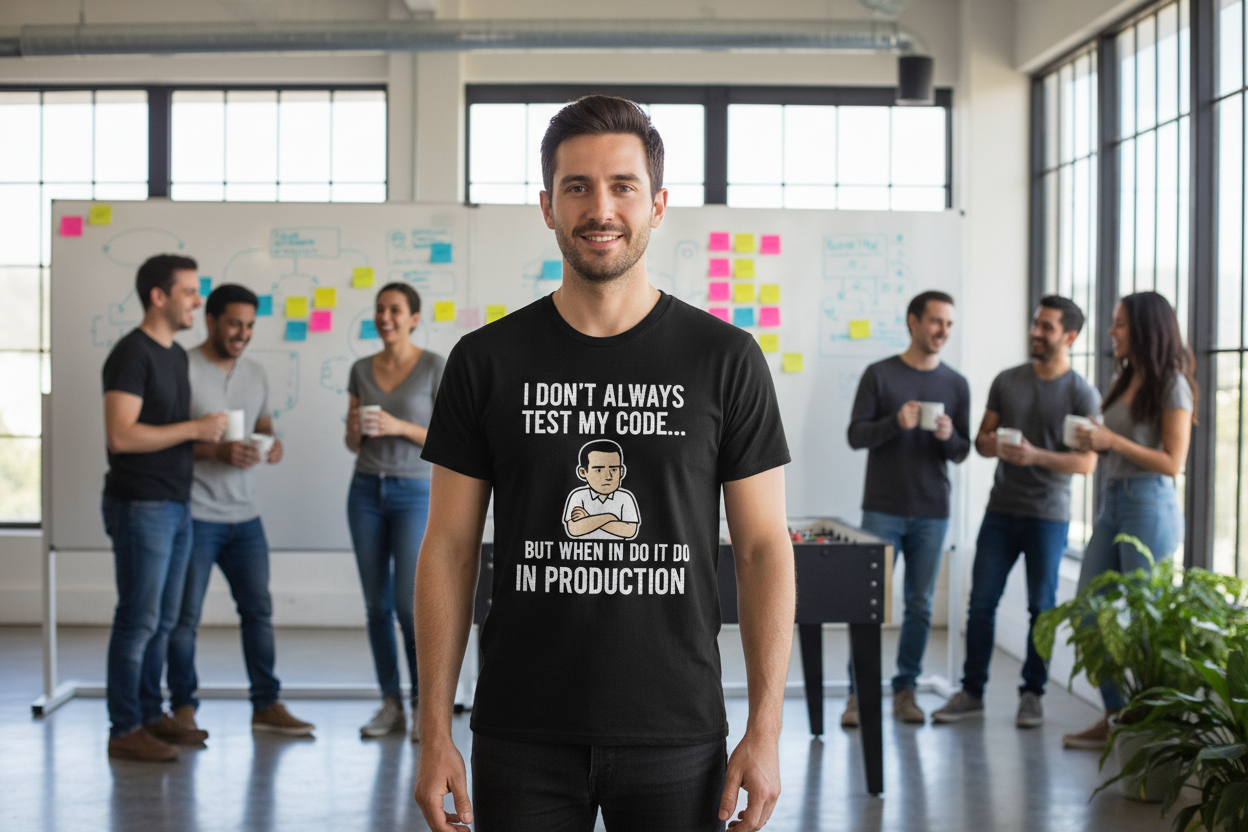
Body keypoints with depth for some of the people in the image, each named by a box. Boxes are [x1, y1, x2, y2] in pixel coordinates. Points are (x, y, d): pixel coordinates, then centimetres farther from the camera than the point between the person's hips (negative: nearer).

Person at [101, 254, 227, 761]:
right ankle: (125, 730, 2)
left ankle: (151, 714, 22)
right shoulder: (132, 354, -13)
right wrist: (195, 429, -18)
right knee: (139, 619, -5)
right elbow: (121, 435, -22)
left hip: (176, 504, 9)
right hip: (140, 505, -9)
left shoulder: (176, 355, 15)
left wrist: (217, 444, 7)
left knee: (163, 619, 13)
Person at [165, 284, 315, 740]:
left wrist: (272, 445, -2)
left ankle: (266, 706, 17)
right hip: (194, 514, -6)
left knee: (259, 610, 9)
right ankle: (183, 708, 15)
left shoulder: (256, 373, 11)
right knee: (186, 616, 3)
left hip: (244, 515, 6)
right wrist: (217, 451, -25)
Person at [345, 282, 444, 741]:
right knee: (377, 603, 4)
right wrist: (356, 428, -12)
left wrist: (398, 427, -19)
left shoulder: (435, 367, -5)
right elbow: (353, 444, 11)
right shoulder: (362, 370, 8)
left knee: (410, 604, -11)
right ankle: (391, 704, 12)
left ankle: (424, 705, 5)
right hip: (366, 491, 4)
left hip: (415, 493, -4)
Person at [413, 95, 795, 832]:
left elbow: (764, 548, 0)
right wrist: (435, 732, -2)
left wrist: (766, 730, -6)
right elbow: (450, 548, 3)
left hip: (677, 742, 0)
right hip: (523, 743, 1)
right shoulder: (488, 361, 1)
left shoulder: (726, 360, -1)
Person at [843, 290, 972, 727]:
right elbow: (855, 436, -2)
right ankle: (858, 694, 4)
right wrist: (895, 423, -20)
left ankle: (905, 690, 15)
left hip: (932, 513, 3)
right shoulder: (879, 375, 1)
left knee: (920, 605, 6)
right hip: (882, 509, -3)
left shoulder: (955, 384, 8)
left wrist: (948, 437, -13)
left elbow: (962, 451, 10)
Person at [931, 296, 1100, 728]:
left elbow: (1087, 462, -10)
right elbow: (981, 439, 12)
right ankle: (971, 692, 10)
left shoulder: (1082, 393, -4)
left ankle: (1032, 694, 16)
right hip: (1001, 509, 3)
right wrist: (994, 445, -12)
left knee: (1042, 607, 4)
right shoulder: (1007, 381, 8)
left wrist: (1036, 456, -23)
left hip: (1048, 514, -3)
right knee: (981, 601, 2)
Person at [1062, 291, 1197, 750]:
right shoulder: (1124, 379, 14)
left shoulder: (1171, 385, -9)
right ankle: (1116, 718, 15)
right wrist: (1094, 441, 0)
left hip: (1150, 506, -9)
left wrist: (1113, 441, -18)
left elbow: (1173, 462, -14)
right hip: (1113, 501, 9)